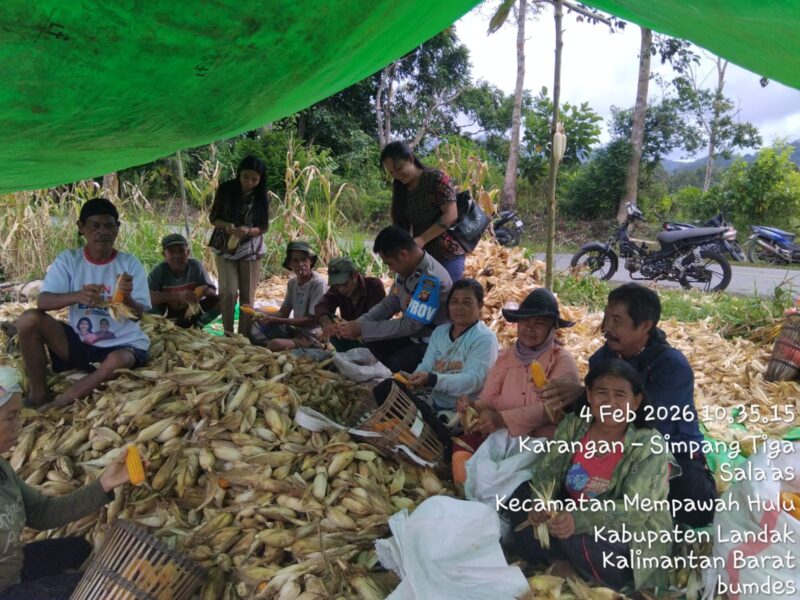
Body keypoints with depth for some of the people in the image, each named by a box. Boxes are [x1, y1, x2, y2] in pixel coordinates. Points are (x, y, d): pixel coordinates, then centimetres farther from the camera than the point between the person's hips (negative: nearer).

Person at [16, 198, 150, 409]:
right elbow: (43, 301, -14)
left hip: (123, 344, -2)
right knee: (29, 319, -18)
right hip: (80, 342, 2)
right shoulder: (68, 259, -2)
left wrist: (126, 299, -36)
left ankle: (59, 403, -13)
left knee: (117, 362, -36)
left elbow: (138, 315, -12)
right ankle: (39, 394, -4)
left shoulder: (130, 263, -6)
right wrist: (77, 296, -34)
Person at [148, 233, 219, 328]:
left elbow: (213, 291, -9)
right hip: (167, 313, -2)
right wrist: (178, 296, -43)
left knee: (218, 301, -19)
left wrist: (206, 290, -34)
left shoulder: (195, 265, -15)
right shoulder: (159, 270, -20)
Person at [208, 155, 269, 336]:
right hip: (225, 247, -1)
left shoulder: (262, 197, -5)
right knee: (229, 292, -11)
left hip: (250, 249, 1)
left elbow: (264, 226, -1)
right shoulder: (226, 189, -7)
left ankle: (243, 337, 13)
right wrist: (226, 225, -22)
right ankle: (228, 334, 4)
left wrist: (248, 231, -22)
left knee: (247, 296, 3)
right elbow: (213, 217, -1)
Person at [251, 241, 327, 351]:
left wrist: (276, 320, -19)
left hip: (312, 337, -8)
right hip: (294, 331, 8)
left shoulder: (318, 283, -18)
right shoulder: (292, 283, 6)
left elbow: (313, 321, -18)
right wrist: (264, 316, -13)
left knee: (276, 344, -31)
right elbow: (283, 313, 8)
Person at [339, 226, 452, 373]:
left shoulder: (431, 279, -30)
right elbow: (390, 303, 5)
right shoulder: (408, 267, -4)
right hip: (414, 335, 8)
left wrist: (362, 329, -24)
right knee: (371, 339, -2)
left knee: (397, 363, -28)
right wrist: (358, 323, -10)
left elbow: (409, 325, -29)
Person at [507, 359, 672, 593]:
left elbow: (635, 510, -29)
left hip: (631, 538, -5)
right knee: (523, 495, -8)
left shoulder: (649, 444, -20)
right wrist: (541, 503, -32)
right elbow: (547, 470, -7)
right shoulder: (572, 425, -4)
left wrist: (578, 520, -46)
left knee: (579, 540, -33)